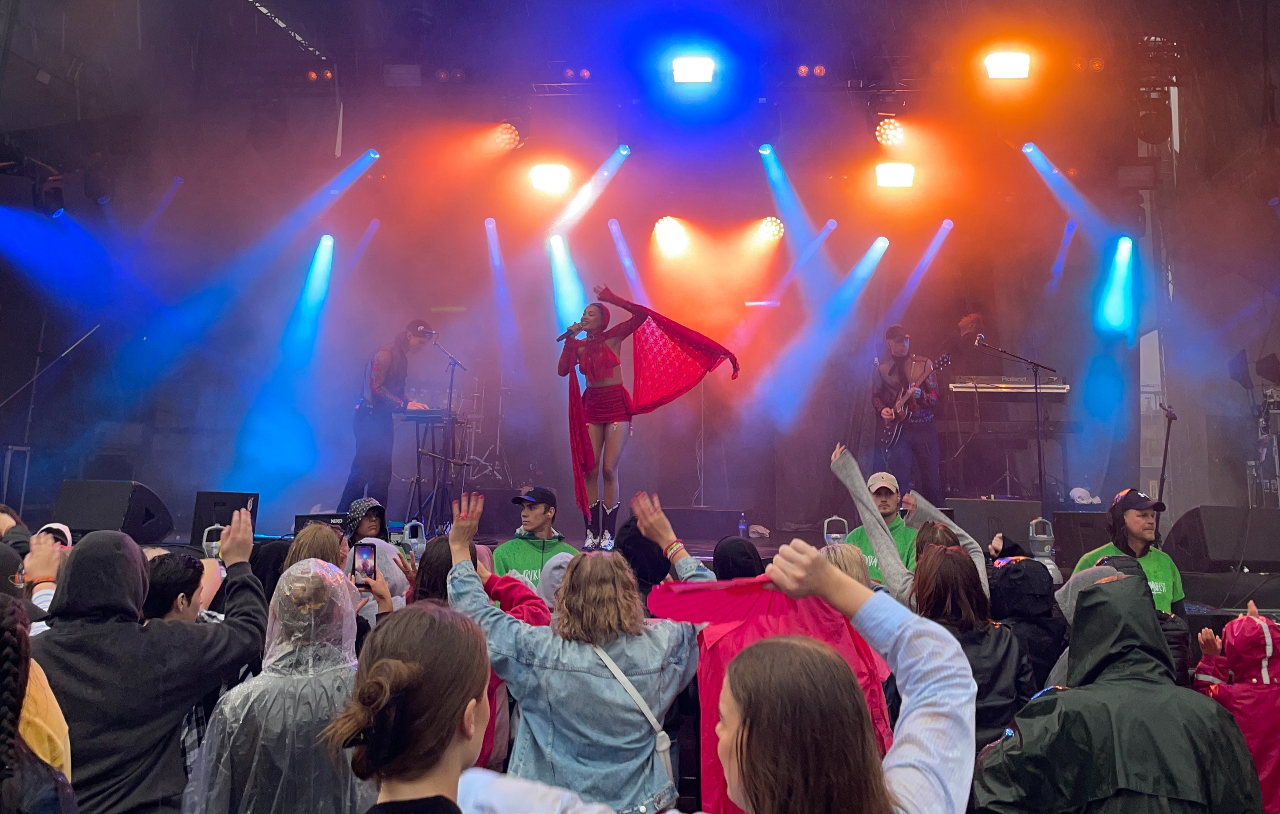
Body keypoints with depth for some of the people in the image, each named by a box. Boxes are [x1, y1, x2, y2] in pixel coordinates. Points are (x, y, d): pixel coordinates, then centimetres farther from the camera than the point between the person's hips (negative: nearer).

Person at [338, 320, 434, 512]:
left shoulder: (402, 357, 16)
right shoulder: (385, 354, -13)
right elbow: (376, 387, -21)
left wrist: (411, 403, 4)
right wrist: (404, 404, -23)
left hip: (383, 417, 10)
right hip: (370, 417, -10)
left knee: (382, 474, 9)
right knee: (363, 471, -9)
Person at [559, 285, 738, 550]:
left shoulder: (613, 337, 0)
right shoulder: (579, 346, 9)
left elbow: (641, 314, -12)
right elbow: (563, 370, -6)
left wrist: (611, 298, -13)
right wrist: (569, 338, -7)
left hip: (616, 407, -3)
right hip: (591, 408, 4)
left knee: (609, 470, -8)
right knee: (590, 471, -2)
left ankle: (608, 535, -1)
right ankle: (591, 533, 4)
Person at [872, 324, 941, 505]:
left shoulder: (924, 364, 4)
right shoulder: (882, 369, 7)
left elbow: (934, 398, 0)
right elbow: (875, 396, 15)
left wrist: (920, 395, -20)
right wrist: (882, 410, -5)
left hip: (924, 428, 0)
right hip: (897, 429, 0)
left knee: (931, 480, 2)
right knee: (899, 479, -5)